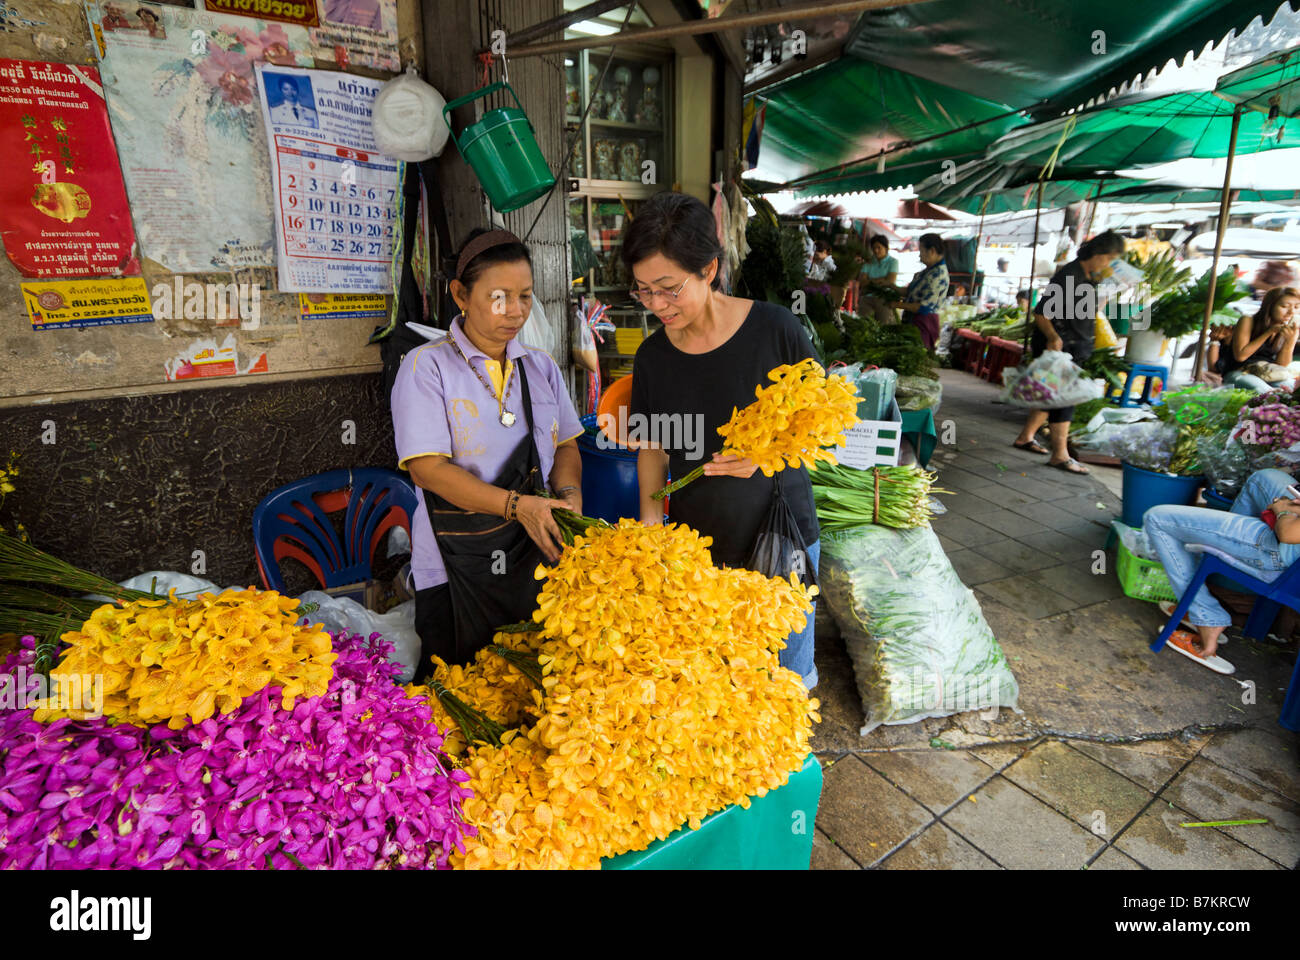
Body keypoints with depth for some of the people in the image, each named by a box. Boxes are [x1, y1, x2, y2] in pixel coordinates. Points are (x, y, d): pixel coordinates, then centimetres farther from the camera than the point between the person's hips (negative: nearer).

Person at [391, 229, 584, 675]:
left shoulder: (541, 367, 12)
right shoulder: (426, 366, -5)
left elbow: (565, 445, 15)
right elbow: (426, 467, -13)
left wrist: (569, 493, -8)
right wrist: (517, 505, -23)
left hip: (538, 555, 4)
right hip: (457, 566, -4)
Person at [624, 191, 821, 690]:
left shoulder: (774, 329, -12)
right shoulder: (652, 355, -2)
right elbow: (652, 447, 7)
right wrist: (651, 517, -6)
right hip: (693, 549, 3)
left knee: (787, 677, 14)